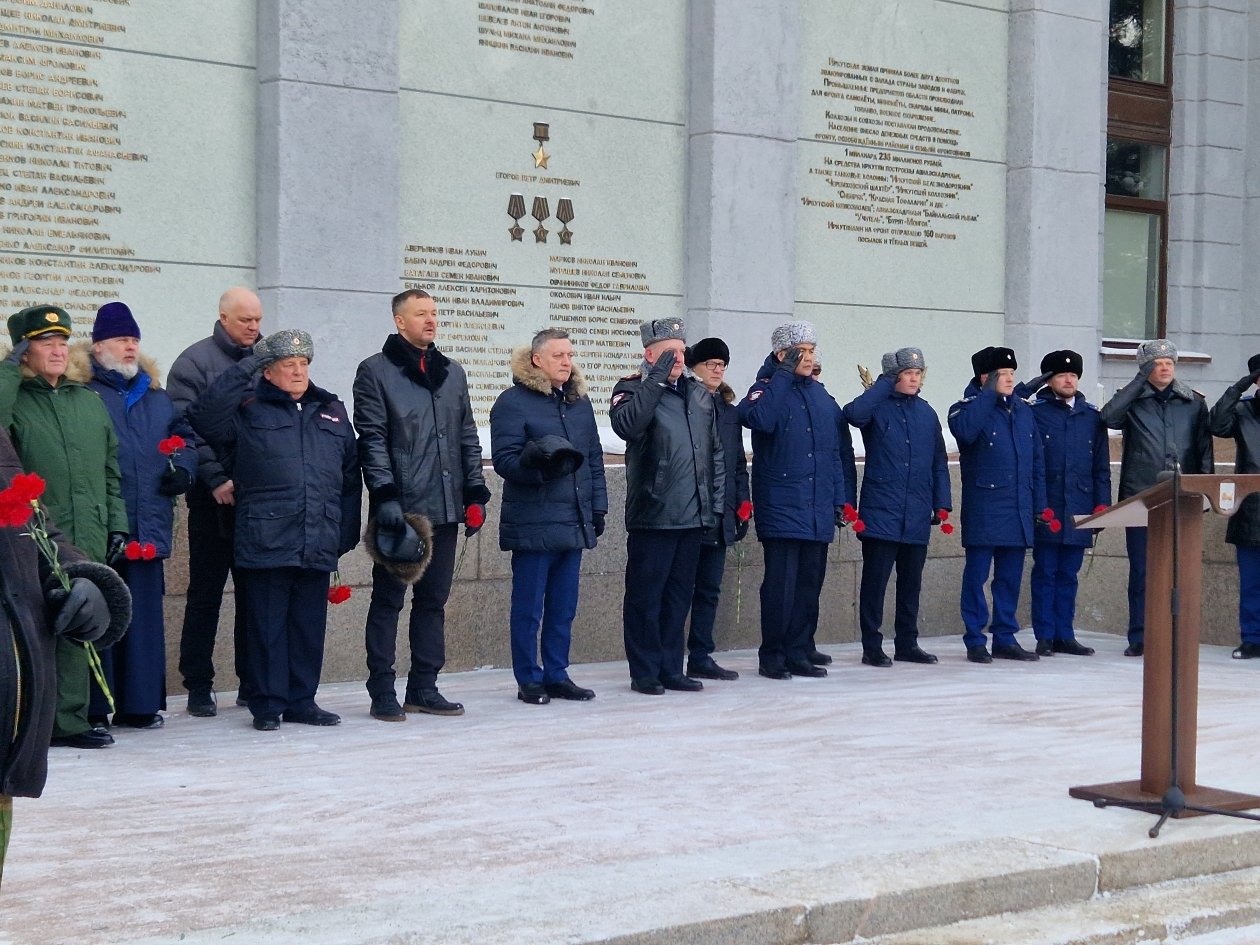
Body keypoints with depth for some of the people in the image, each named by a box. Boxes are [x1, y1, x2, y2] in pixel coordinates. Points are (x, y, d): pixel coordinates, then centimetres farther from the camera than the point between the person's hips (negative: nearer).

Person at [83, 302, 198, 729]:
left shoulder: (156, 396, 18)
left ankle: (140, 703, 16)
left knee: (144, 613, 8)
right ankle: (93, 707, 4)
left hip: (147, 527, 6)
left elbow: (183, 435, 26)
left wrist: (183, 467, 7)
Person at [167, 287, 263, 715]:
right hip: (215, 498, -4)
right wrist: (216, 478, -16)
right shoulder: (197, 360, -2)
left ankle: (253, 681, 15)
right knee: (205, 593, 2)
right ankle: (198, 685, 8)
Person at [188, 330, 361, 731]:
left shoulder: (333, 412, 16)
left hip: (318, 544, 4)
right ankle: (268, 704, 9)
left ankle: (301, 701, 19)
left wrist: (347, 532, 12)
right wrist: (244, 367, -11)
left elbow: (350, 478, 18)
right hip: (265, 543, -4)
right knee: (268, 625, 1)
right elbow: (203, 417, -16)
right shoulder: (247, 410, 4)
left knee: (310, 626, 9)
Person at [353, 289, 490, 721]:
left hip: (445, 508, 6)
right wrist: (384, 495, -15)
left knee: (433, 600, 10)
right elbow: (372, 439, -7)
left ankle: (424, 687, 17)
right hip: (400, 509, -5)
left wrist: (475, 493, 10)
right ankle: (382, 692, 5)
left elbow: (468, 437, 17)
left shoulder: (452, 372, 16)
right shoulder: (376, 372, -1)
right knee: (388, 599, 0)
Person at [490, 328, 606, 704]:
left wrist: (598, 505, 12)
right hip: (532, 523, -6)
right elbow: (504, 459, -9)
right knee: (528, 606, 0)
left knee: (564, 606, 10)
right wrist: (534, 462, -28)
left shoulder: (580, 401, 14)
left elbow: (595, 457, 19)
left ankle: (557, 675, 18)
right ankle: (529, 680, 8)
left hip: (575, 522, 6)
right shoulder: (513, 402, -5)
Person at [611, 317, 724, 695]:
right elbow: (626, 425, -25)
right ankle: (644, 672, 8)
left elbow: (715, 452, 18)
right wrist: (656, 380, -22)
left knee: (679, 594, 12)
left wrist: (716, 501, 11)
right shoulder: (634, 390, -2)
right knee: (645, 596, 0)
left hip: (693, 516, 6)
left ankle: (671, 669, 19)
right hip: (652, 516, -6)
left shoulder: (700, 395, 15)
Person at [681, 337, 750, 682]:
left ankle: (701, 657, 16)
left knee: (709, 589, 10)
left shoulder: (731, 412, 16)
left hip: (720, 514, 7)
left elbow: (739, 463, 19)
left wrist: (743, 504, 10)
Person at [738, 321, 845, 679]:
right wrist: (783, 374, -17)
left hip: (818, 511, 6)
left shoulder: (822, 397, 16)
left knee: (809, 584, 8)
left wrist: (839, 499, 14)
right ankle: (772, 657, 2)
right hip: (781, 506, -6)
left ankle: (799, 653, 16)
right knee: (780, 584, -7)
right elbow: (760, 419, -25)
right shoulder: (768, 387, -2)